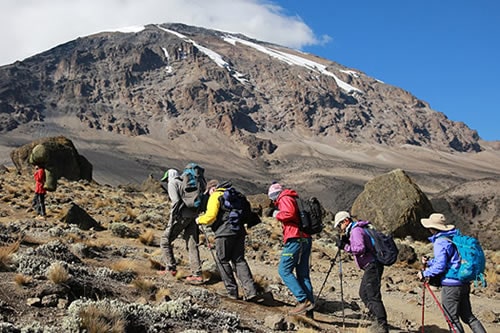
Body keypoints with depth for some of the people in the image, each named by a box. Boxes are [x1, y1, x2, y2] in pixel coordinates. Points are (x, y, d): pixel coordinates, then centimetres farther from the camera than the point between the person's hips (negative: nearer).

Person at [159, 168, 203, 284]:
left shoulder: (172, 183, 3)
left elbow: (176, 201, -13)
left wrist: (172, 217, -13)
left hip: (182, 215, -7)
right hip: (193, 215, 7)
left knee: (165, 240, 6)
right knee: (192, 245, 7)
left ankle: (171, 268, 5)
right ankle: (197, 274, 2)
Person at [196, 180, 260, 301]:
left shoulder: (215, 196, -2)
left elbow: (210, 216, -11)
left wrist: (200, 220, 7)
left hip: (225, 232, -7)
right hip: (239, 231, 7)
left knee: (222, 261, 7)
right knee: (239, 260, 8)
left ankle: (232, 292, 5)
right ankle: (251, 291, -4)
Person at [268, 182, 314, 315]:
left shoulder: (285, 199, -3)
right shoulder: (294, 199, 25)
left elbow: (290, 213, -21)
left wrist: (278, 214, -4)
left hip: (295, 239, -9)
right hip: (306, 239, 9)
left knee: (284, 270, -4)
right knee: (303, 274, 9)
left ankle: (303, 300, -13)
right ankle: (309, 309, 6)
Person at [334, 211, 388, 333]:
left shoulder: (356, 230, -13)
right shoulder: (353, 230, 19)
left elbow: (361, 249, -24)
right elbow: (356, 246, 21)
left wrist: (345, 247, -17)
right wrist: (346, 242, 8)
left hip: (372, 266, -11)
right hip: (370, 266, 11)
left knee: (373, 296, -12)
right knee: (364, 293, 16)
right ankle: (379, 320, 19)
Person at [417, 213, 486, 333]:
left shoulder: (440, 242, -16)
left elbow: (440, 266, -20)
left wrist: (425, 274, -8)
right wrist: (429, 262, 17)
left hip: (451, 285, -9)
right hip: (464, 284, 9)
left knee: (453, 320, 2)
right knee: (468, 316, 17)